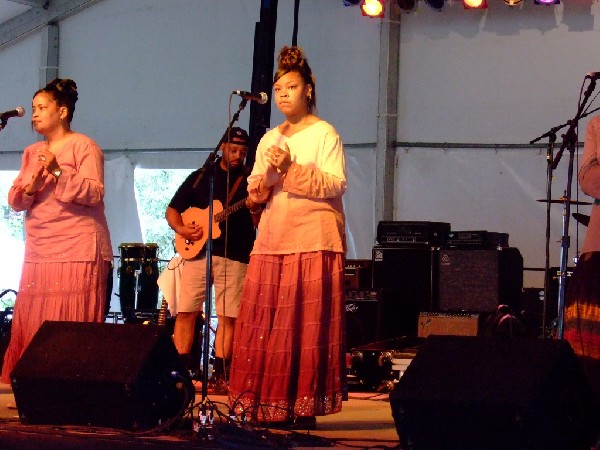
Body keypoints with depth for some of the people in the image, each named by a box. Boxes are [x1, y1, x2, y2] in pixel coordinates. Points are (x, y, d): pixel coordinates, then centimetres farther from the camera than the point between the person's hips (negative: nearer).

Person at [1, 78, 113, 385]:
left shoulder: (83, 146, 0)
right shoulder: (32, 153, 20)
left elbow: (94, 193, -11)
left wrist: (58, 172, -20)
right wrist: (30, 187, -6)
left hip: (77, 250, -7)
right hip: (38, 252, 7)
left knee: (71, 329, -10)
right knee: (31, 325, 1)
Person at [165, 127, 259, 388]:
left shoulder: (250, 181, 9)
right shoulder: (200, 177, 12)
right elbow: (172, 210, 14)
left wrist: (255, 210, -20)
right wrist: (181, 229, -6)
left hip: (234, 257, -1)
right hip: (197, 252, 1)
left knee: (228, 316, -4)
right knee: (186, 312, -4)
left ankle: (219, 372, 1)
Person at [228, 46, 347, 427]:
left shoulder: (324, 133, 0)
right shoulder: (269, 139, 18)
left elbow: (336, 184, -10)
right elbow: (254, 192, 15)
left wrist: (292, 169, -17)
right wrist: (268, 175, -6)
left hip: (314, 239, -6)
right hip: (273, 239, 6)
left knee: (307, 323, -8)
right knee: (265, 323, 0)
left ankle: (304, 406, -7)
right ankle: (269, 405, 2)